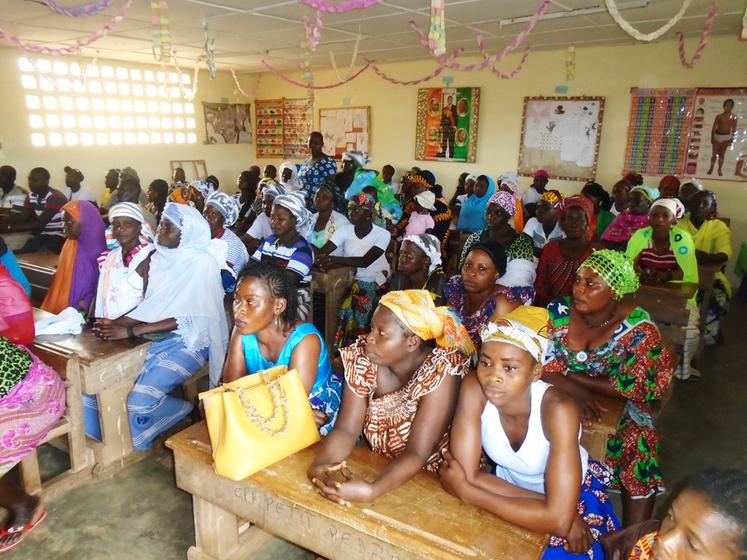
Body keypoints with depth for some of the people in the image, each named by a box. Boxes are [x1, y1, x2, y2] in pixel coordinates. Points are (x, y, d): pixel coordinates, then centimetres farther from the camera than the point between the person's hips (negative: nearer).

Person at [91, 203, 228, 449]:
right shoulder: (159, 257, 7)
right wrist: (117, 323, -10)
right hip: (156, 337, 7)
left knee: (140, 399, -23)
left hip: (188, 341, -7)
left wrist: (130, 331, -23)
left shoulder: (202, 264, -15)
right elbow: (149, 306, 8)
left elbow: (185, 319, -20)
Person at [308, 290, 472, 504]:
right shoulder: (361, 357, -12)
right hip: (377, 469, 4)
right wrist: (320, 464, -32)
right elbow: (346, 429, -14)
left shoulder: (441, 370, -24)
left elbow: (417, 453, -27)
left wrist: (370, 491, -40)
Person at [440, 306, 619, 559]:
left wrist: (464, 490, -29)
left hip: (574, 493, -2)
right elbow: (466, 477, -24)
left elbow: (558, 520, -34)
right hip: (508, 484, 2)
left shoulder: (557, 409, -32)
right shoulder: (474, 388, -26)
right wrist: (551, 512, -27)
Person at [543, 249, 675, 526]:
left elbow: (633, 388, -18)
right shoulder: (559, 311, -11)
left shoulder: (638, 329, -17)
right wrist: (575, 390, -29)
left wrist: (571, 376, -17)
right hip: (561, 400, 2)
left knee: (639, 446, -20)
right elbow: (542, 364, -12)